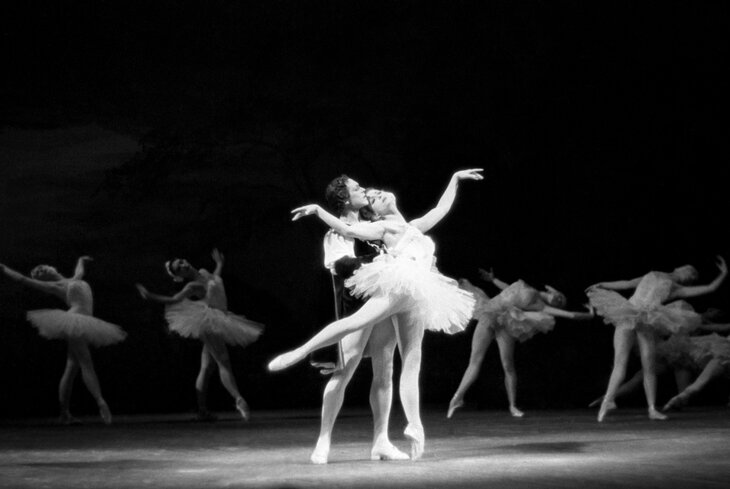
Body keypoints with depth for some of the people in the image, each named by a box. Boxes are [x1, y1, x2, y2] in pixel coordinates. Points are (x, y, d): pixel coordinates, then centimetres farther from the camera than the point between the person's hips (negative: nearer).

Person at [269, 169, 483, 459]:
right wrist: (317, 210, -3)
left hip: (416, 295, 5)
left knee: (411, 364, 0)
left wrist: (454, 179, 45)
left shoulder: (415, 227, 33)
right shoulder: (383, 227, 15)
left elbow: (442, 208, 42)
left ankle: (415, 426, -3)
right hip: (398, 285, -5)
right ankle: (300, 352, -27)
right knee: (357, 321, -29)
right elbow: (348, 231, 3)